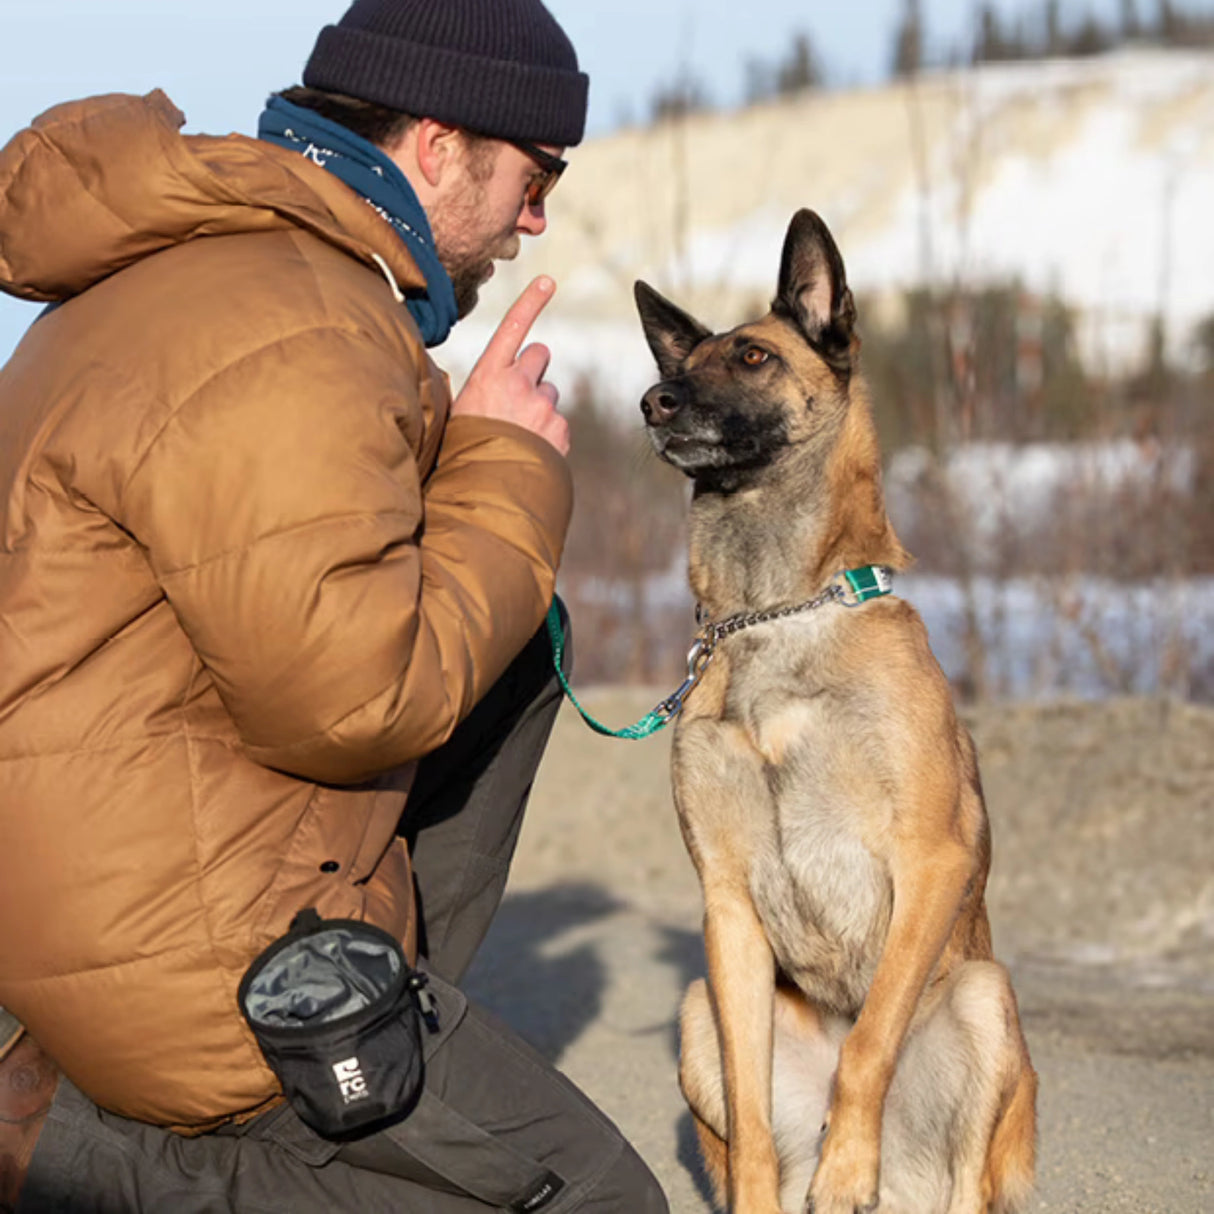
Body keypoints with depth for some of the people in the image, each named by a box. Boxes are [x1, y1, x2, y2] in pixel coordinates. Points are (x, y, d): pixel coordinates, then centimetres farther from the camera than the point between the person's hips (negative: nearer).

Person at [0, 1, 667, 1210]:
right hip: (190, 953, -10)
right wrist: (506, 472, -12)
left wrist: (457, 437, 8)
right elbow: (352, 697, -25)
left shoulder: (216, 253, 10)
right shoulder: (283, 344, -24)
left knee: (516, 632, 19)